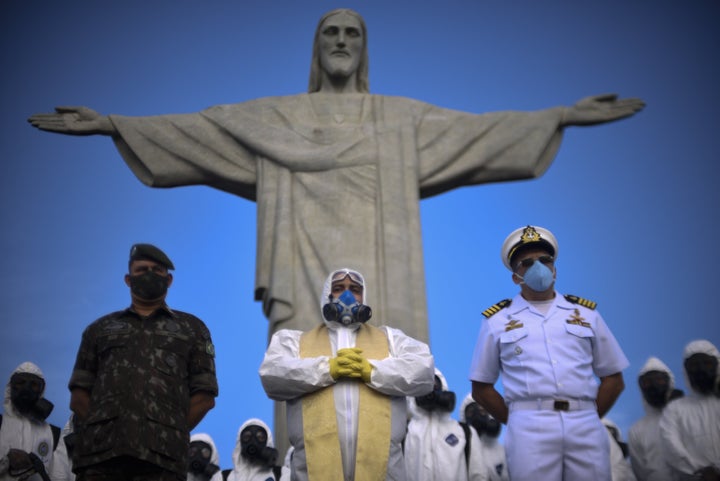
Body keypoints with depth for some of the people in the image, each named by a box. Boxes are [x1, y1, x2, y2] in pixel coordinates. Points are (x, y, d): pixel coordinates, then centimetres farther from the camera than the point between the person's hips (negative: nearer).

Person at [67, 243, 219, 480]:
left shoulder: (192, 329, 21)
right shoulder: (100, 329, 26)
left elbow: (204, 396, 13)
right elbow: (79, 396, 18)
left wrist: (172, 436, 3)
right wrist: (97, 432, 4)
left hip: (161, 455, -1)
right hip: (99, 452, 2)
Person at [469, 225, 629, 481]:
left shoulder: (586, 313, 15)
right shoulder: (497, 320, 10)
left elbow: (614, 378, 16)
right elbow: (481, 387, 11)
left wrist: (589, 418, 6)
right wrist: (518, 423, 3)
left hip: (586, 426, 2)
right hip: (530, 428, -2)